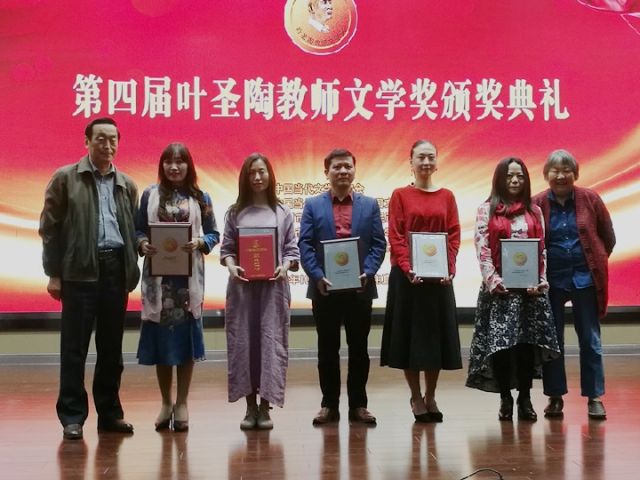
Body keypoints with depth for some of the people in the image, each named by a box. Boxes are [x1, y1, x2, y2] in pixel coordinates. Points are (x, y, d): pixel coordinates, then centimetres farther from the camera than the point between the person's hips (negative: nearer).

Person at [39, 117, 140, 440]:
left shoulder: (127, 185, 13)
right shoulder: (65, 178, 3)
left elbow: (133, 231, 13)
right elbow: (49, 228, 0)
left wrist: (132, 272, 3)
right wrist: (53, 274, -5)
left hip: (116, 269, 4)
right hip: (80, 271, -3)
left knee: (112, 346, 9)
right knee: (74, 346, 1)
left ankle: (109, 412, 19)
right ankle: (72, 416, 9)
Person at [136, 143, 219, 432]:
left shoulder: (200, 198, 4)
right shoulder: (150, 195, 5)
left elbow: (213, 234, 5)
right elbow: (137, 229, 6)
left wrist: (199, 243, -14)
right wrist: (143, 244, -15)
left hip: (189, 276, 0)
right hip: (158, 275, 0)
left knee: (186, 335, 2)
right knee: (160, 336, 4)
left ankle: (182, 403, 14)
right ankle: (166, 402, 19)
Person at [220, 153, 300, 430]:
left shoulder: (282, 212, 8)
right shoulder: (235, 212, 9)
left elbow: (291, 249, 5)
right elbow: (226, 248, 5)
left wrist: (285, 267, -14)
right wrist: (231, 266, -13)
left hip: (273, 285, -1)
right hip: (242, 285, 1)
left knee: (270, 342, -2)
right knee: (243, 342, 1)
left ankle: (265, 407, 5)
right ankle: (250, 407, 11)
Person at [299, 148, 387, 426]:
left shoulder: (369, 205, 8)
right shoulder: (313, 205, 6)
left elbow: (379, 244, 3)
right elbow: (305, 245, -1)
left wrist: (367, 273, -13)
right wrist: (318, 276, -14)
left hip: (360, 288, 1)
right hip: (324, 289, 0)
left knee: (358, 348, 7)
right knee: (328, 349, 6)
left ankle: (358, 405, 16)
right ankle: (329, 405, 15)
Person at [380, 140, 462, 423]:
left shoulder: (446, 196, 8)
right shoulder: (400, 195, 1)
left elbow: (454, 236, 4)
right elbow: (395, 237, -4)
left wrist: (449, 268, -11)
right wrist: (408, 268, -17)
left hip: (439, 276, 2)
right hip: (407, 275, -2)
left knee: (437, 334, 6)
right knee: (410, 333, 2)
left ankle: (430, 397, 20)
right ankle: (416, 397, 15)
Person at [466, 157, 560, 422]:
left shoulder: (534, 211, 12)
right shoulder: (487, 209, 4)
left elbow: (542, 250, 9)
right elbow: (482, 248, -4)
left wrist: (541, 281, -4)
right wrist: (492, 280, -14)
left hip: (530, 287, 2)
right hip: (499, 287, -2)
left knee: (528, 342, 0)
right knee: (499, 342, -5)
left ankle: (525, 398, 10)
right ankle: (505, 398, 9)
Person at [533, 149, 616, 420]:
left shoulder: (590, 199, -2)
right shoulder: (538, 204, -2)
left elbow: (608, 237, 7)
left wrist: (596, 263, 9)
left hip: (586, 278, 0)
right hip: (552, 280, 0)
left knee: (590, 339, 6)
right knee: (552, 339, 8)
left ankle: (594, 397, 15)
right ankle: (555, 397, 18)